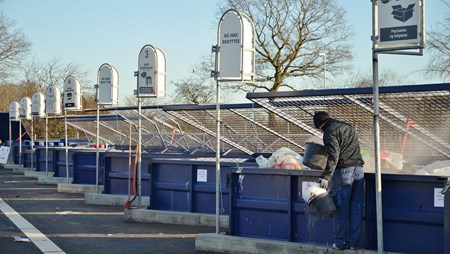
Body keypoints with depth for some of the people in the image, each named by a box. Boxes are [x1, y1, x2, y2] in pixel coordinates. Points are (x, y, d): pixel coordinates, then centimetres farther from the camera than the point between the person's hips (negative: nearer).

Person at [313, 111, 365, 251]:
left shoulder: (330, 132, -6)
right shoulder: (349, 126, 19)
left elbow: (333, 156, -16)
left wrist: (326, 177, -20)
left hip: (343, 170, -7)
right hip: (359, 168, 7)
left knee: (341, 209, 0)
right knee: (356, 208, 8)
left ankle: (341, 242, 4)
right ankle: (354, 242, 12)